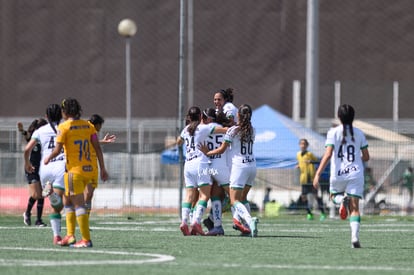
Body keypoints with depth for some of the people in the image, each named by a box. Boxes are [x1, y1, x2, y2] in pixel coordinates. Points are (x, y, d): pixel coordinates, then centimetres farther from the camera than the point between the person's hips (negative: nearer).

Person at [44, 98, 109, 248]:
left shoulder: (64, 127, -7)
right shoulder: (88, 125, 8)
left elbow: (57, 150, -10)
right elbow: (97, 148, 5)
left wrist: (48, 158, 11)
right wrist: (103, 169, 8)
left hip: (74, 170, -7)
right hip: (89, 168, 7)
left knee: (79, 205, -5)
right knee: (67, 200, 20)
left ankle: (86, 239, -8)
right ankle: (70, 235, 17)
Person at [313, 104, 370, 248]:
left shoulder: (333, 132, -2)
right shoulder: (359, 133, 6)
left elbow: (328, 155, -12)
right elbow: (366, 157, 10)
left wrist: (318, 174, -13)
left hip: (338, 174, -1)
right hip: (356, 173, 1)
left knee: (334, 195, 28)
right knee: (354, 208, 2)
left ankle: (342, 200, -9)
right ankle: (355, 236, -18)